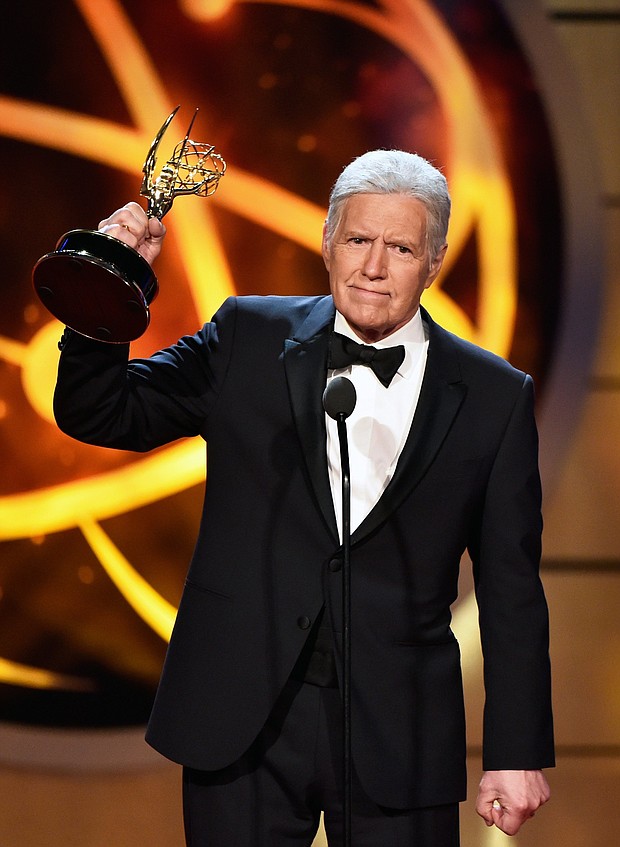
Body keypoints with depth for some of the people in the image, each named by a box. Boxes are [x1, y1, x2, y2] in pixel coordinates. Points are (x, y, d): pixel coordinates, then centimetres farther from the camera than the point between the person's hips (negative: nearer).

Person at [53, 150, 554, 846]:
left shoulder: (495, 397, 3)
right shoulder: (249, 339, 5)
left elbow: (511, 591, 4)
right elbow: (100, 415, 4)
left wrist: (518, 755, 2)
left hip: (400, 737, 0)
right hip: (241, 721, 1)